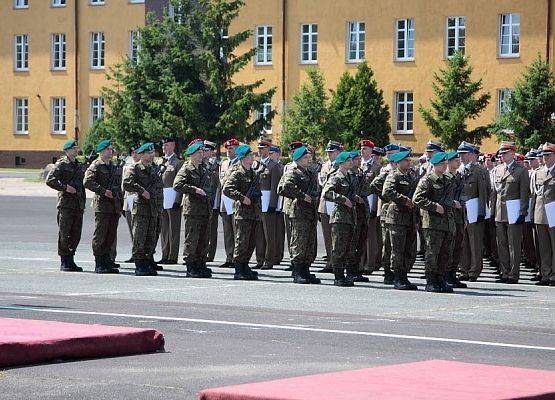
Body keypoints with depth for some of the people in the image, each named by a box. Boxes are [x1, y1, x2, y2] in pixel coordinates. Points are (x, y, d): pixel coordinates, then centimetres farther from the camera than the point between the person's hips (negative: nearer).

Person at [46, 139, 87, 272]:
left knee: (76, 234, 6)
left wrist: (83, 203, 17)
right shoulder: (61, 165, -2)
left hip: (78, 205, 6)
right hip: (66, 203, -6)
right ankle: (64, 262, 1)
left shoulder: (80, 166, 18)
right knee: (64, 234, -4)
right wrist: (64, 187, -18)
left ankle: (70, 260, 14)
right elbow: (49, 180, -11)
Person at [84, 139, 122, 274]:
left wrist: (120, 205, 17)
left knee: (111, 236, 8)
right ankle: (99, 264, 0)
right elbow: (87, 182, -18)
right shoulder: (96, 166, -4)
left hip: (115, 206, 7)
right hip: (102, 204, -7)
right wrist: (103, 191, -20)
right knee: (100, 235, -3)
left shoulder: (114, 167, 19)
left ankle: (107, 261, 15)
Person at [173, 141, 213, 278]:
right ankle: (190, 268, -1)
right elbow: (177, 185, -18)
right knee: (191, 239, -4)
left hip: (205, 209, 7)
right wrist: (194, 190, -21)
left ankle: (201, 265, 16)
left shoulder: (204, 169, 17)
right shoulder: (186, 169, -6)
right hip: (192, 209, -7)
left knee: (204, 240, 9)